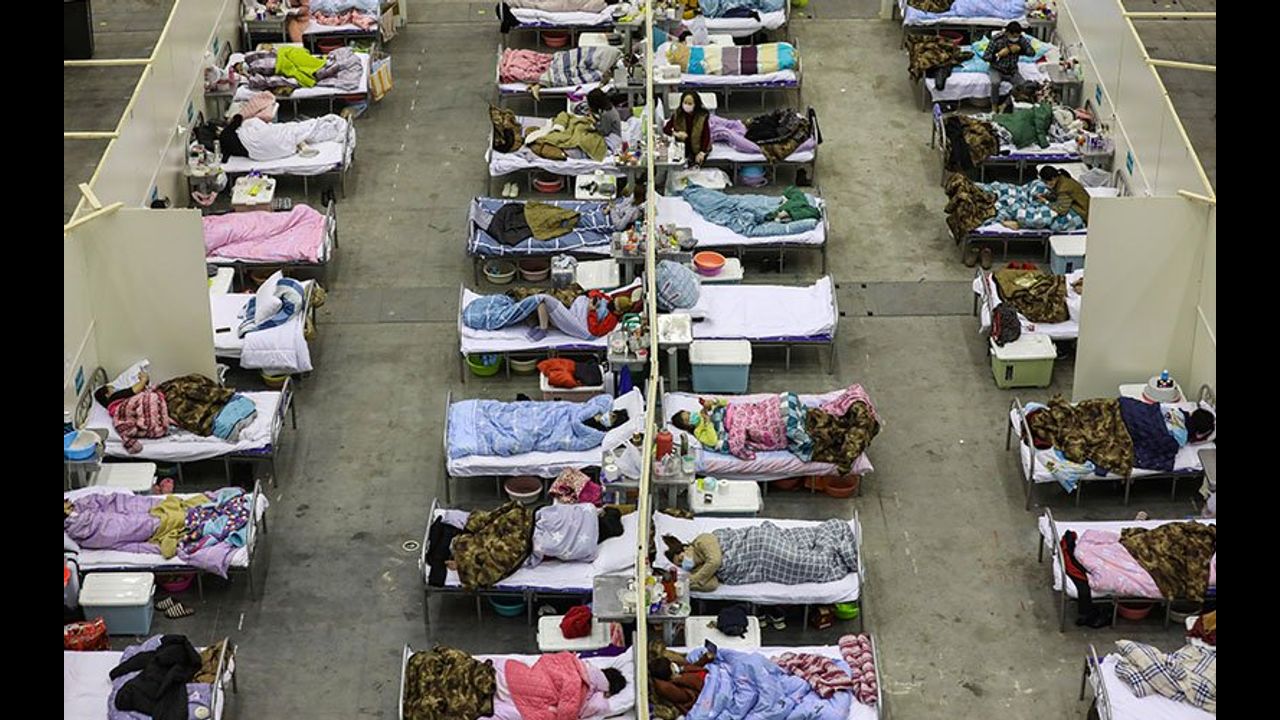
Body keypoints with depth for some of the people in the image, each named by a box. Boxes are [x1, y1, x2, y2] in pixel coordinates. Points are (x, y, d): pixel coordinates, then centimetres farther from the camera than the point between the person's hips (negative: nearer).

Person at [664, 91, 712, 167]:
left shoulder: (703, 116, -11)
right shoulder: (677, 114, -4)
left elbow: (706, 135, -11)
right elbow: (665, 129, -2)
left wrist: (702, 152, -24)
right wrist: (676, 134, -24)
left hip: (698, 147, -1)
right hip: (682, 147, 1)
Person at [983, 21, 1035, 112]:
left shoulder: (1021, 39, -9)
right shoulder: (997, 40, -20)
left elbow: (1032, 52, -3)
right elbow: (985, 57, -15)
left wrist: (1019, 49, -19)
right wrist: (999, 54, -27)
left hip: (1012, 71, 4)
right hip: (996, 70, -4)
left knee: (1024, 85, -22)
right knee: (995, 83, -36)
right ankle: (994, 109, -21)